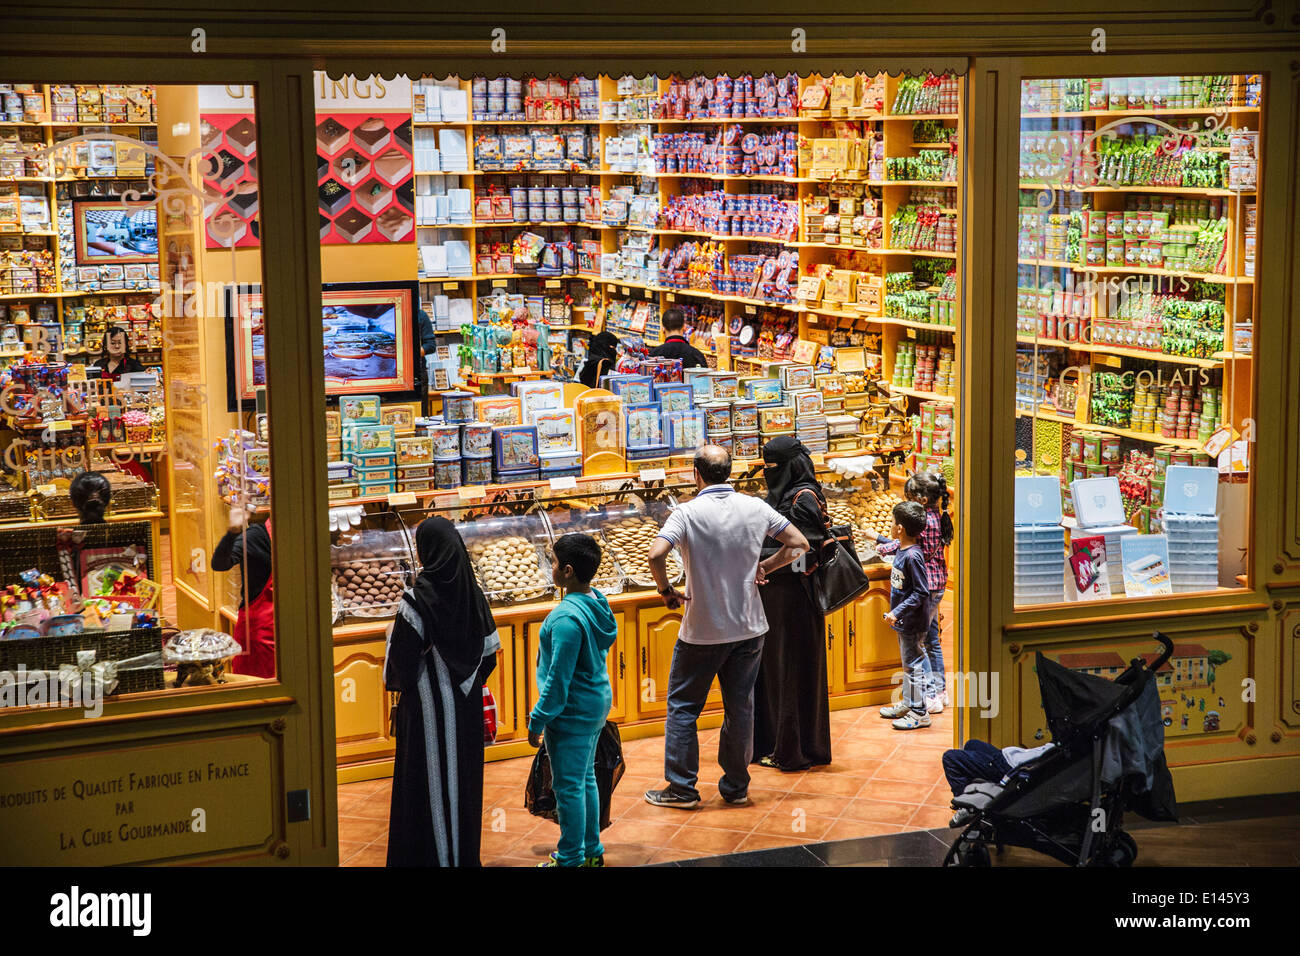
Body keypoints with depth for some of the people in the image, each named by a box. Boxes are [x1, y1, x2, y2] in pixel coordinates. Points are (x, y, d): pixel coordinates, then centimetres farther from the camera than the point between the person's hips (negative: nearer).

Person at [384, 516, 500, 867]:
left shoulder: (417, 599, -19)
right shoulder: (472, 593, -1)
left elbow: (402, 657, -16)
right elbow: (489, 651, 6)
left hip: (429, 705, -6)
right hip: (467, 704, 6)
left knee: (429, 778, 4)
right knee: (464, 779, 16)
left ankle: (433, 854, 9)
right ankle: (466, 853, 25)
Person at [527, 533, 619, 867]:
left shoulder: (567, 618, -26)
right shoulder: (597, 602, 2)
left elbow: (558, 680, -23)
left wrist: (537, 721, -13)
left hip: (572, 713, -9)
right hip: (598, 702, 9)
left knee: (568, 786, 4)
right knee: (586, 779, 20)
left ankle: (571, 859, 16)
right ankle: (591, 850, 31)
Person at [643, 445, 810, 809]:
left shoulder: (688, 512, -13)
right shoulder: (756, 508, -2)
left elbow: (656, 554, -26)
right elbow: (799, 544, 4)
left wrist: (667, 592, -10)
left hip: (702, 629, -3)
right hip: (748, 627, 4)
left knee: (682, 706, 9)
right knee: (740, 706, 12)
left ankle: (681, 789, 10)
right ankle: (736, 787, 18)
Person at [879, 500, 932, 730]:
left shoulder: (913, 556, -24)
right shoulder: (901, 550, 3)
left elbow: (921, 593, -24)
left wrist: (897, 612, -25)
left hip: (913, 623, -9)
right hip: (903, 621, 9)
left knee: (913, 665, -1)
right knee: (907, 663, 20)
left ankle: (919, 713, 7)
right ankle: (907, 703, 33)